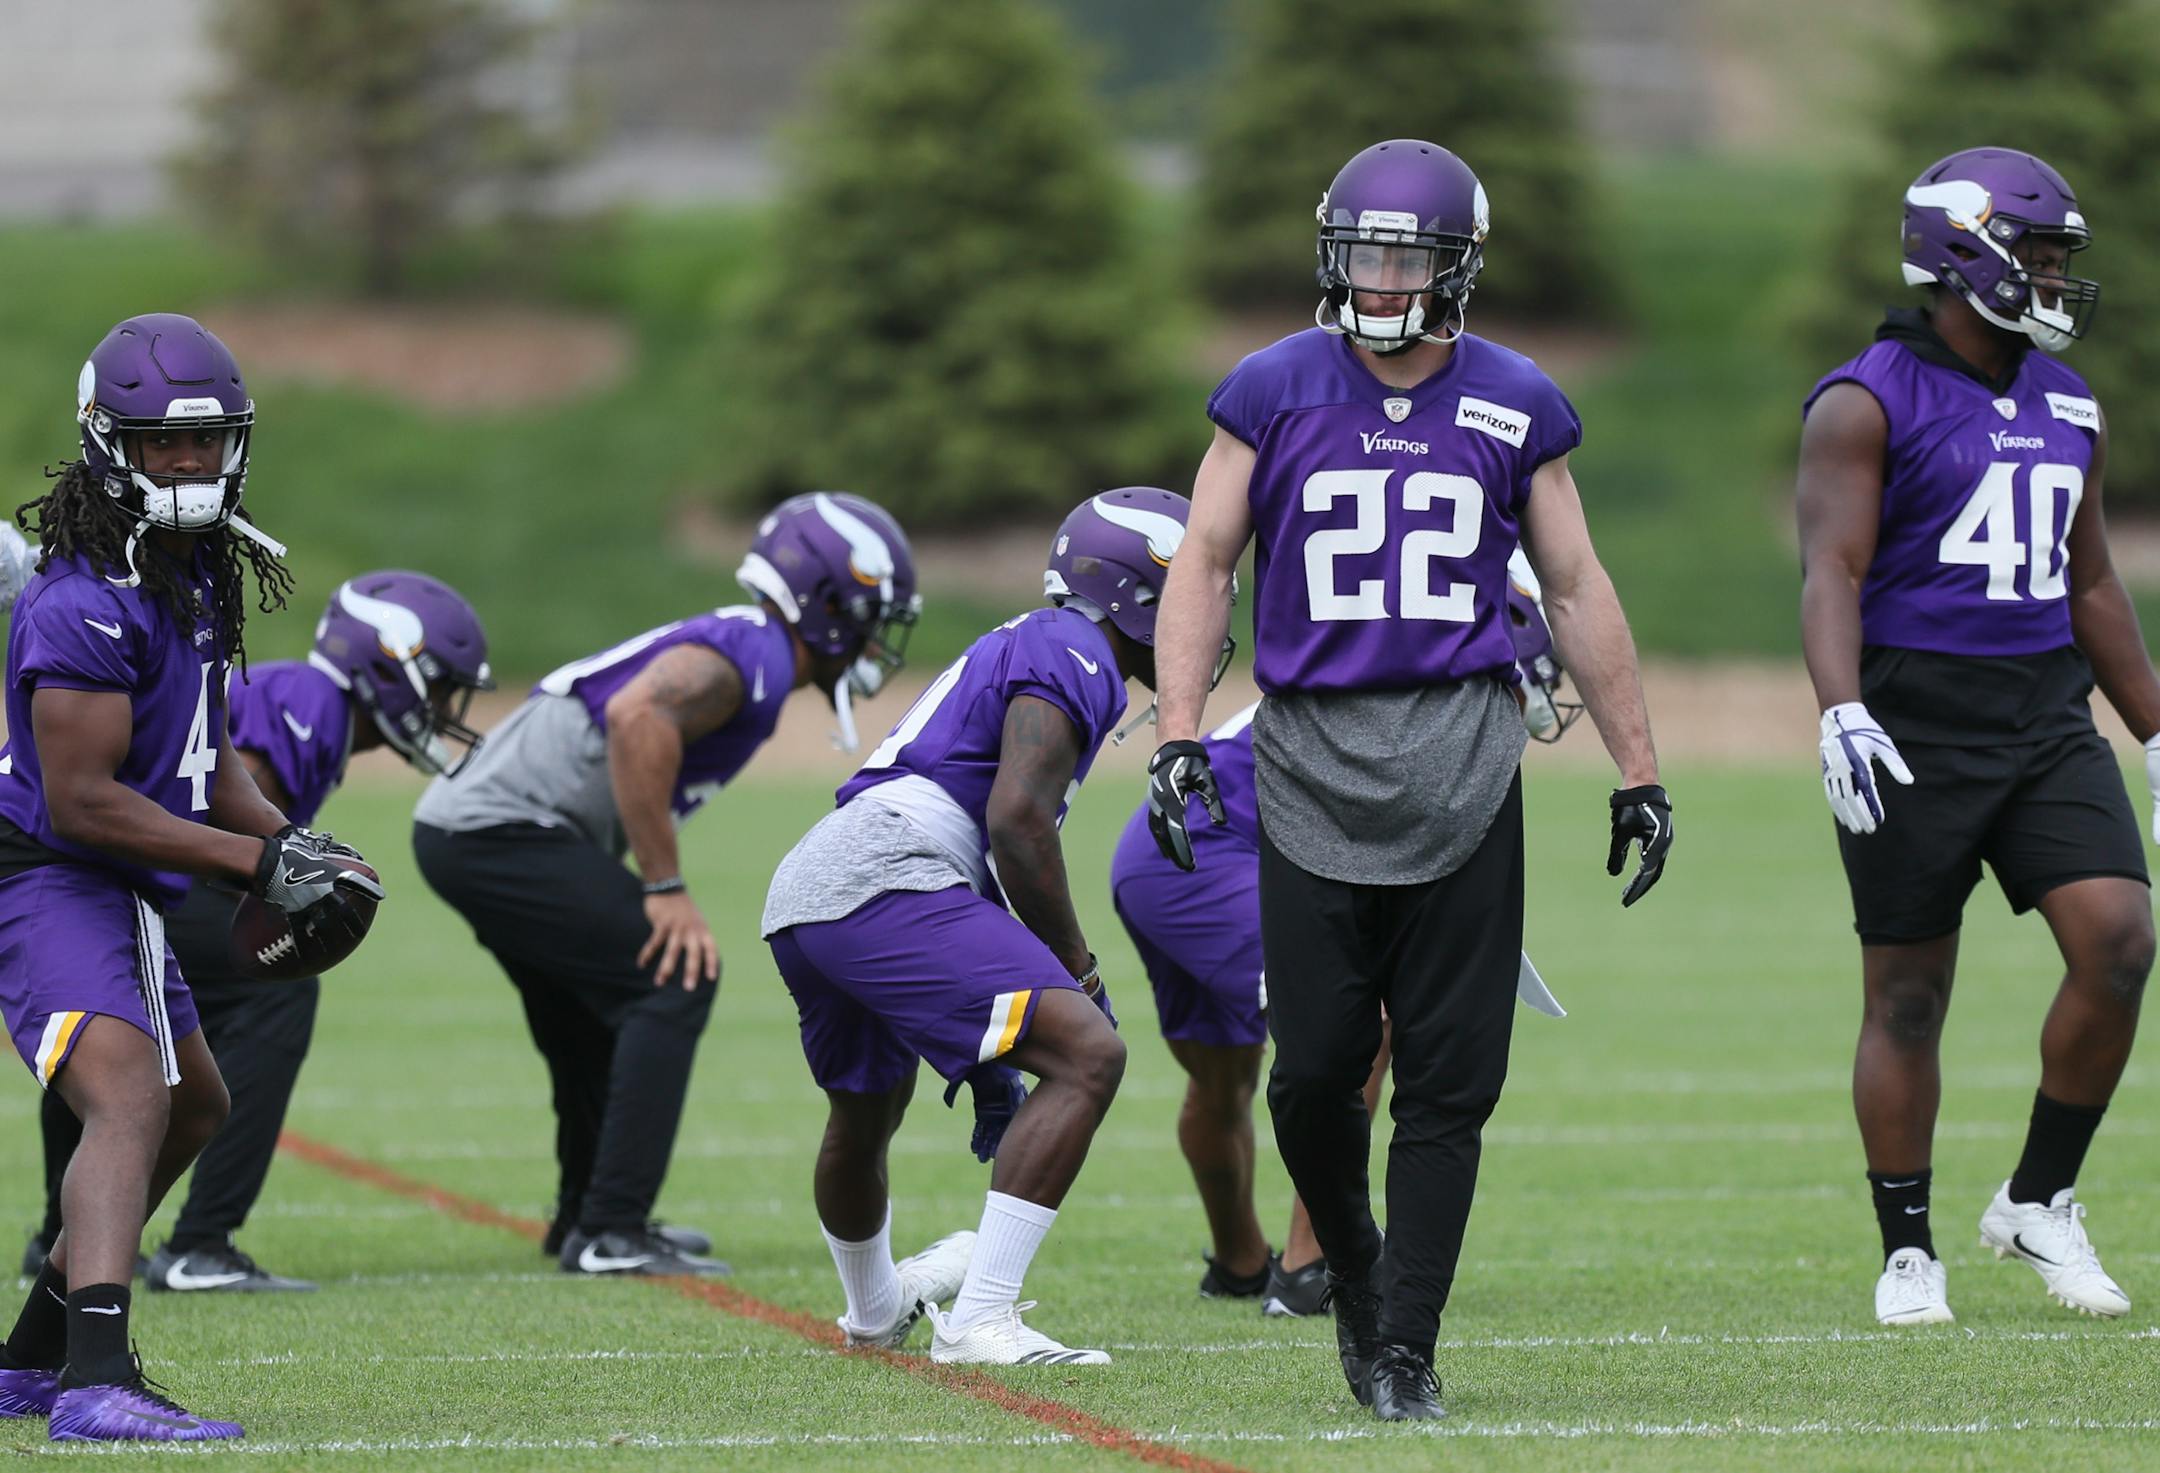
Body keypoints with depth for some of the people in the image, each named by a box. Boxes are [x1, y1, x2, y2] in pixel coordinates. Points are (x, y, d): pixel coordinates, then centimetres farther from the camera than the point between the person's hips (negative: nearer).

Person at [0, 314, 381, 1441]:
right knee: (130, 1097, -29)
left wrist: (287, 840, 4)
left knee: (192, 1107, 25)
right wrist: (258, 861, -21)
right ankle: (97, 1381, -45)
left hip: (123, 897, 11)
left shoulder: (196, 570, 10)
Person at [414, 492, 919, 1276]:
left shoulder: (736, 648, 19)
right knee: (673, 984, -11)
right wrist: (667, 889, -22)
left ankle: (587, 1215, 37)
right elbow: (637, 718, -28)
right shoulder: (752, 659, -12)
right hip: (499, 830, -10)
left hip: (463, 829, 10)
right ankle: (610, 1232, -12)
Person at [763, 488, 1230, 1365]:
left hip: (802, 896, 11)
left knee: (864, 1115, 34)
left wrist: (991, 1055, 31)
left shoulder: (1020, 653, 29)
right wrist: (1079, 973, -5)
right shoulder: (1073, 657, -2)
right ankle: (977, 1321, -19)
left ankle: (876, 1311, 60)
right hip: (886, 887, -11)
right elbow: (1017, 819, -15)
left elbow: (988, 841, 30)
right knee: (1089, 1056, -16)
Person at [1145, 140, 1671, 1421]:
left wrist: (1641, 773, 11)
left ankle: (1406, 1347, 3)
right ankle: (1354, 1270, 25)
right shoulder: (1275, 392, 4)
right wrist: (1179, 733, -7)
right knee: (1317, 1069, -3)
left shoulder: (1513, 406, 6)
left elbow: (1578, 592, 12)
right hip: (1312, 760, 0)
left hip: (1461, 765, 1)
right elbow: (1205, 566, 5)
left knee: (1449, 1079, -2)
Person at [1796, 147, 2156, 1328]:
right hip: (1916, 723, -5)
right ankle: (1908, 1254, 12)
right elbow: (1831, 572, -15)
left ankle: (2038, 1204, 5)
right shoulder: (1869, 406, -7)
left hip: (2046, 718, 5)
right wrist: (1841, 716, -30)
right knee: (1907, 994, 1)